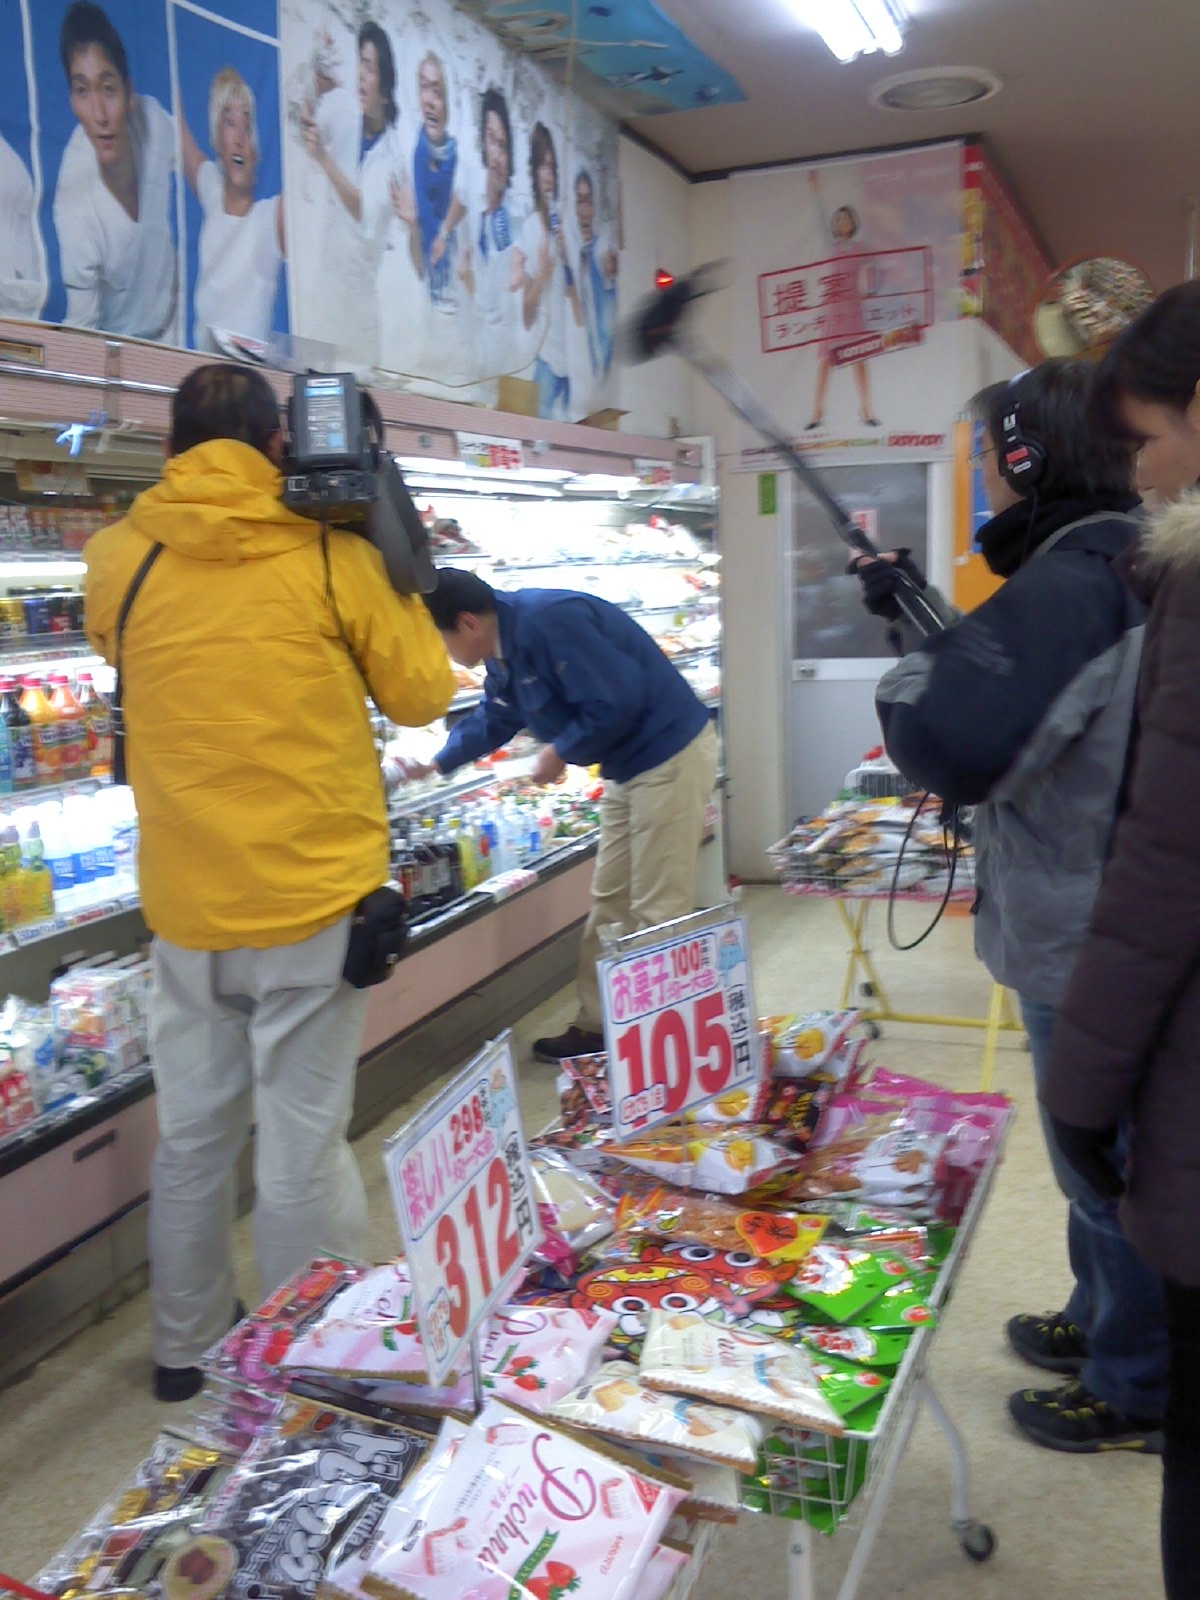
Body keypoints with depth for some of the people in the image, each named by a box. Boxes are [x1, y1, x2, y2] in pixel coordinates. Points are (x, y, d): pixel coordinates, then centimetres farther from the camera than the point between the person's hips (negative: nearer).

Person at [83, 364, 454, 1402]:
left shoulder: (118, 559, 1)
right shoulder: (333, 559, -7)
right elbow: (422, 694, 2)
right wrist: (395, 564, 10)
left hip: (186, 907, 3)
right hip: (312, 898, -3)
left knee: (192, 1133, 17)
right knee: (303, 1142, 6)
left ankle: (186, 1351, 35)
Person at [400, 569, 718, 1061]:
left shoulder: (548, 620, -25)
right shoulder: (505, 650, 6)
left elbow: (615, 703, -28)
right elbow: (493, 720, 24)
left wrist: (561, 753, -15)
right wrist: (436, 764, 26)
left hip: (670, 756, -10)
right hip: (630, 766, 10)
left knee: (657, 911, -5)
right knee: (610, 905, 13)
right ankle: (597, 1026, 22)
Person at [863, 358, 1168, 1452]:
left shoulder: (1070, 585, -24)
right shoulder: (1133, 561, 8)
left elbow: (950, 747, -33)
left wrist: (907, 672, -15)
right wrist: (934, 627, 8)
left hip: (1089, 944, -10)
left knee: (1111, 1171, 8)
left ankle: (1135, 1393, 27)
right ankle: (1102, 1323, 45)